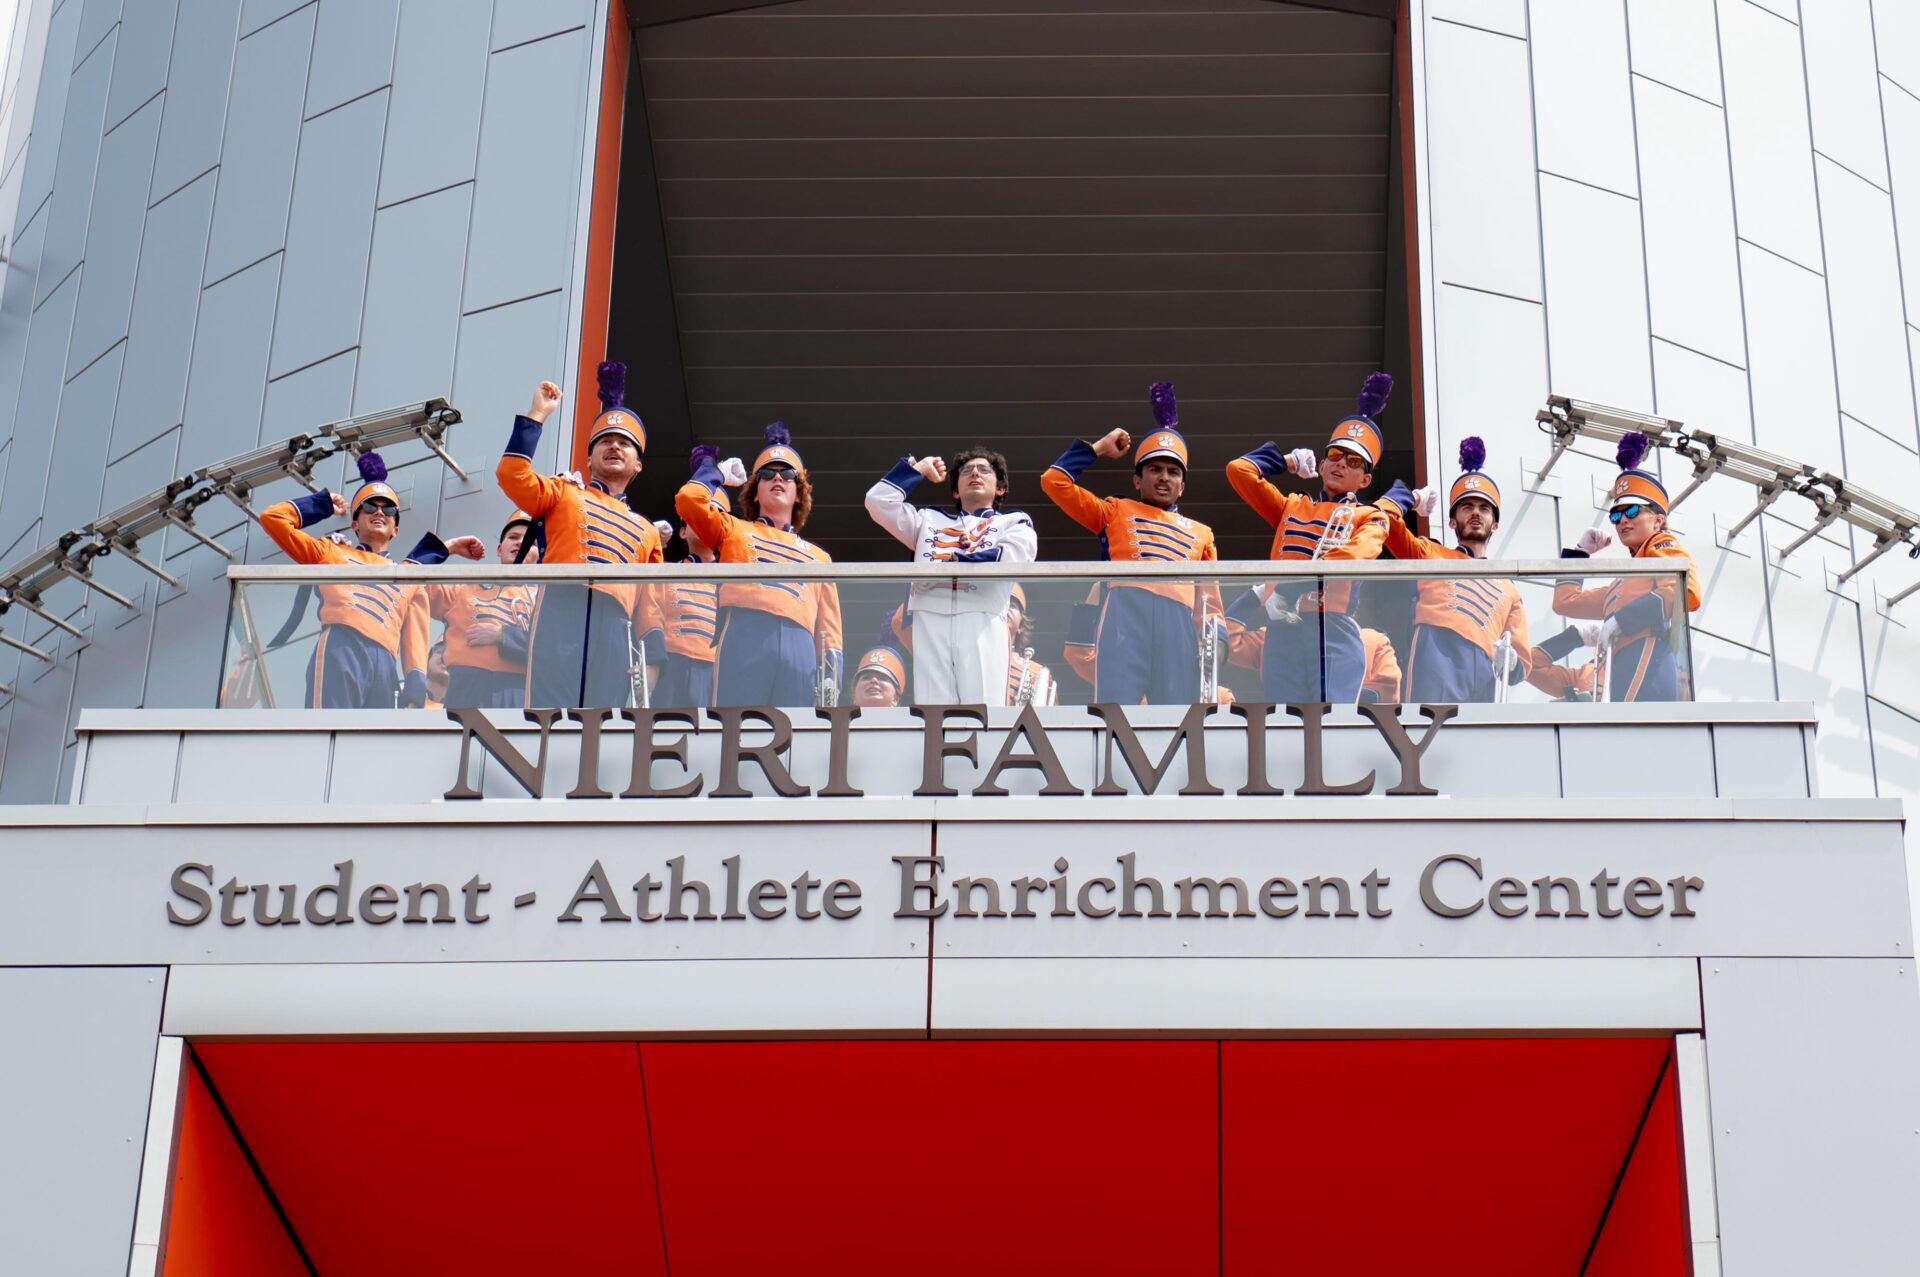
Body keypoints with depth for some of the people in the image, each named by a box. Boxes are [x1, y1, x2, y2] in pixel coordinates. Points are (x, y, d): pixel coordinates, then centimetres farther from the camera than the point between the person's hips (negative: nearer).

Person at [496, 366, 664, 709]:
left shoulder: (646, 532, 31)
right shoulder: (564, 494, 25)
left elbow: (650, 605, 23)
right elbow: (512, 474, 6)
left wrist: (652, 660, 8)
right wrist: (537, 414, 10)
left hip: (614, 628, 3)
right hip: (560, 612, -3)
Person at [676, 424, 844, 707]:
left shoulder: (818, 556, 31)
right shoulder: (734, 530, 26)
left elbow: (828, 629, 21)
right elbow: (689, 498, 8)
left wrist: (830, 679, 4)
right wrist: (717, 473, 28)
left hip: (799, 651, 3)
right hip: (744, 640, -2)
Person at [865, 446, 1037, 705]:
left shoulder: (1015, 522, 24)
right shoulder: (930, 519, 35)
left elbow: (1010, 558, 1)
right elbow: (879, 501, 24)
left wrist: (945, 565, -4)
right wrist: (917, 468, 33)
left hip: (982, 623, -2)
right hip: (928, 621, 2)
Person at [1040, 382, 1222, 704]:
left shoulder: (1201, 533, 33)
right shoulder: (1116, 511, 28)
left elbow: (1210, 598, 25)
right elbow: (1054, 481, 21)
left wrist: (1215, 629, 3)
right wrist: (1099, 447, 28)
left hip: (1179, 620, 3)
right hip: (1126, 610, -2)